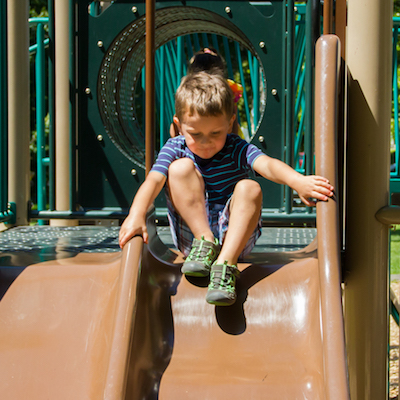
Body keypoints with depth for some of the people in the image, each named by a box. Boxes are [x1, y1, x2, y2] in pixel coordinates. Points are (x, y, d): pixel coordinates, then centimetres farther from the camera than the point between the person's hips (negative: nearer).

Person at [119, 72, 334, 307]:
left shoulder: (238, 150, -4)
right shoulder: (174, 150, -1)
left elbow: (268, 165, -26)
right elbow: (153, 181, -19)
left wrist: (298, 181, -47)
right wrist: (137, 215, -39)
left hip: (236, 235, 0)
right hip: (191, 233, 0)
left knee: (249, 188, -29)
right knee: (180, 167, -17)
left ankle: (226, 264, -39)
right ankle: (205, 243, -21)